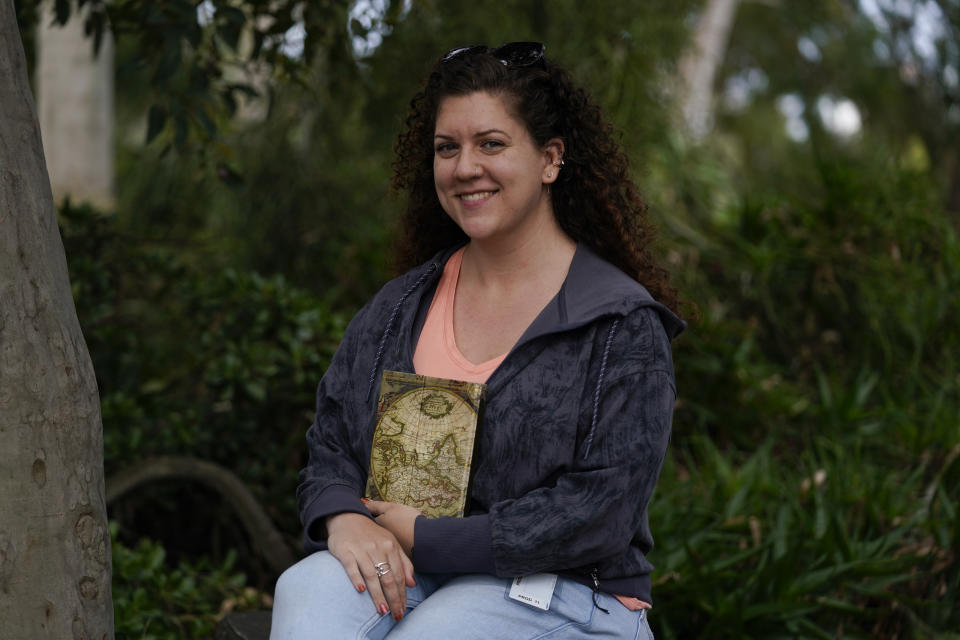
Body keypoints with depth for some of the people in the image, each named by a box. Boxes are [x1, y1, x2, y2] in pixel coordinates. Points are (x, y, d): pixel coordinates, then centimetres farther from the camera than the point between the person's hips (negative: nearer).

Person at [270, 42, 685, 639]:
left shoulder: (623, 325, -5)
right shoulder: (401, 306, 13)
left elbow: (600, 512, -12)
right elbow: (332, 445, 14)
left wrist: (426, 538, -14)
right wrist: (343, 518, -12)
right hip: (402, 571, 5)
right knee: (306, 589, -29)